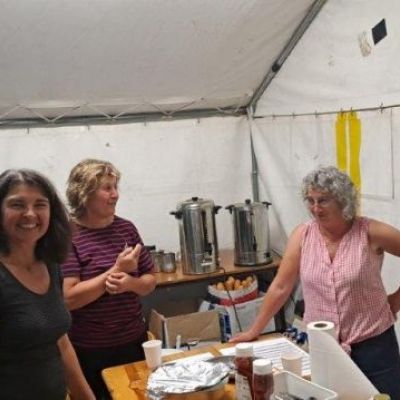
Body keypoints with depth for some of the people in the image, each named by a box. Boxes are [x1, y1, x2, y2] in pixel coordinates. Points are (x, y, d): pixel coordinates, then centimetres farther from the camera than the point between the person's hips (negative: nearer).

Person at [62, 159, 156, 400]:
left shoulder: (126, 228, 2)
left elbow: (150, 281, 6)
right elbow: (68, 298, -19)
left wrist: (130, 283, -16)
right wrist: (115, 271, -23)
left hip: (134, 343, 5)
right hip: (88, 352, -5)